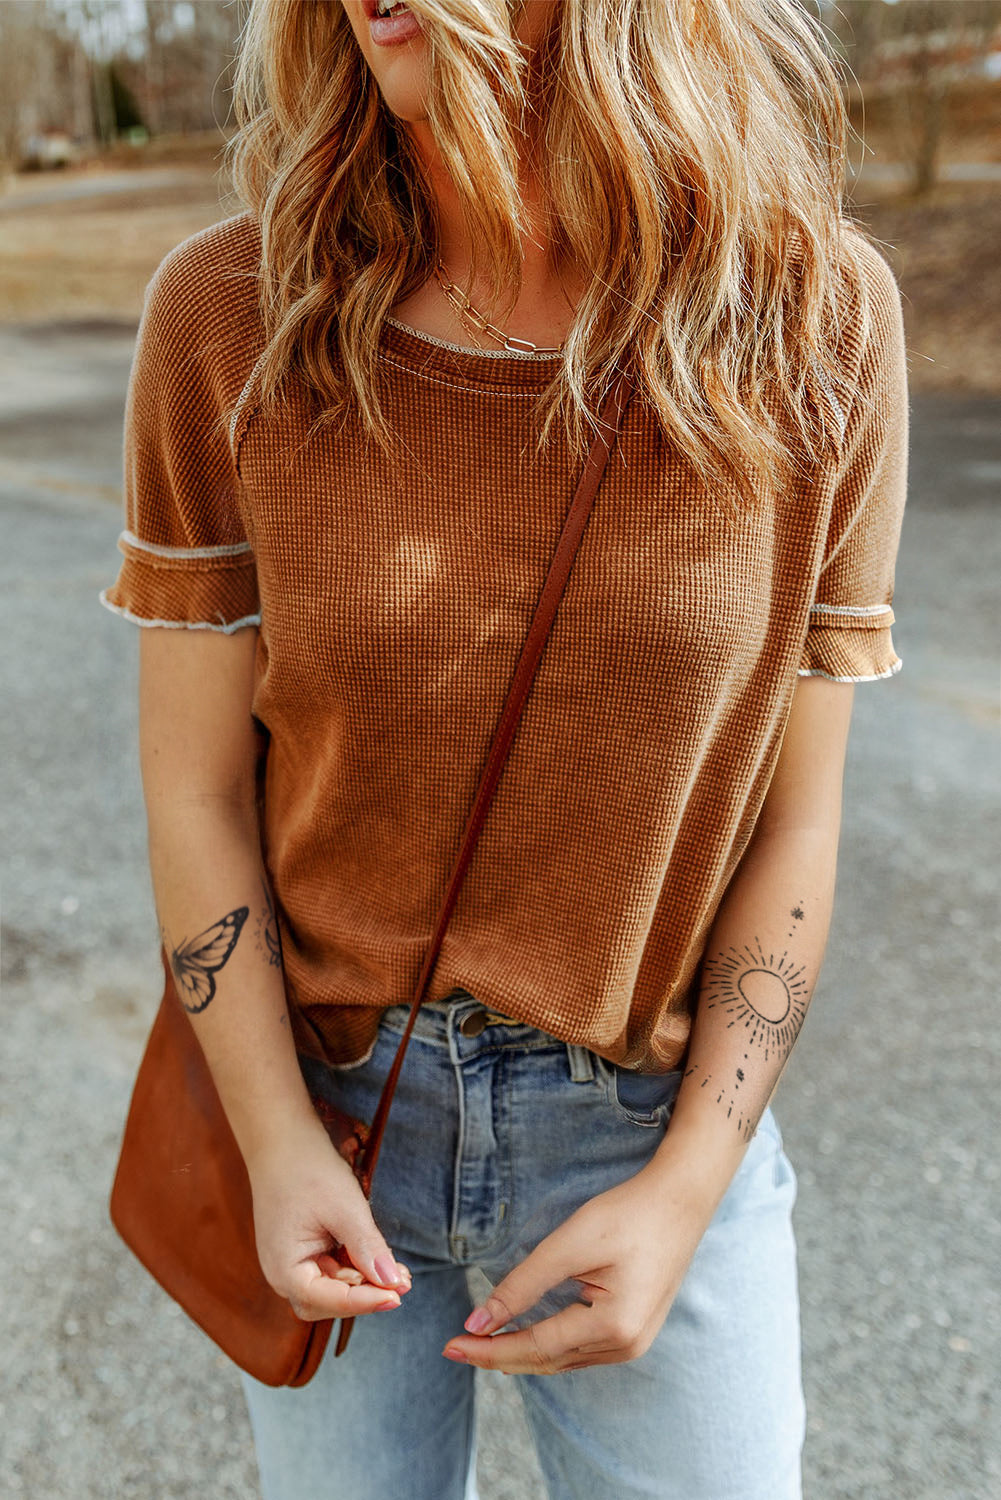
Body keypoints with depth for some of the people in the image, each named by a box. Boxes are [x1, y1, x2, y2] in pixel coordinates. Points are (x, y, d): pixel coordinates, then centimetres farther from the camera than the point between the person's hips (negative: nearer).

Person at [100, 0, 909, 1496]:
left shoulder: (816, 317, -14)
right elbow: (196, 787, -6)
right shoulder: (230, 318, -13)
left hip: (654, 1123, 0)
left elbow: (792, 822, -8)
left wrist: (684, 1193, -10)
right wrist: (276, 1142, -9)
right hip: (320, 1092, 1)